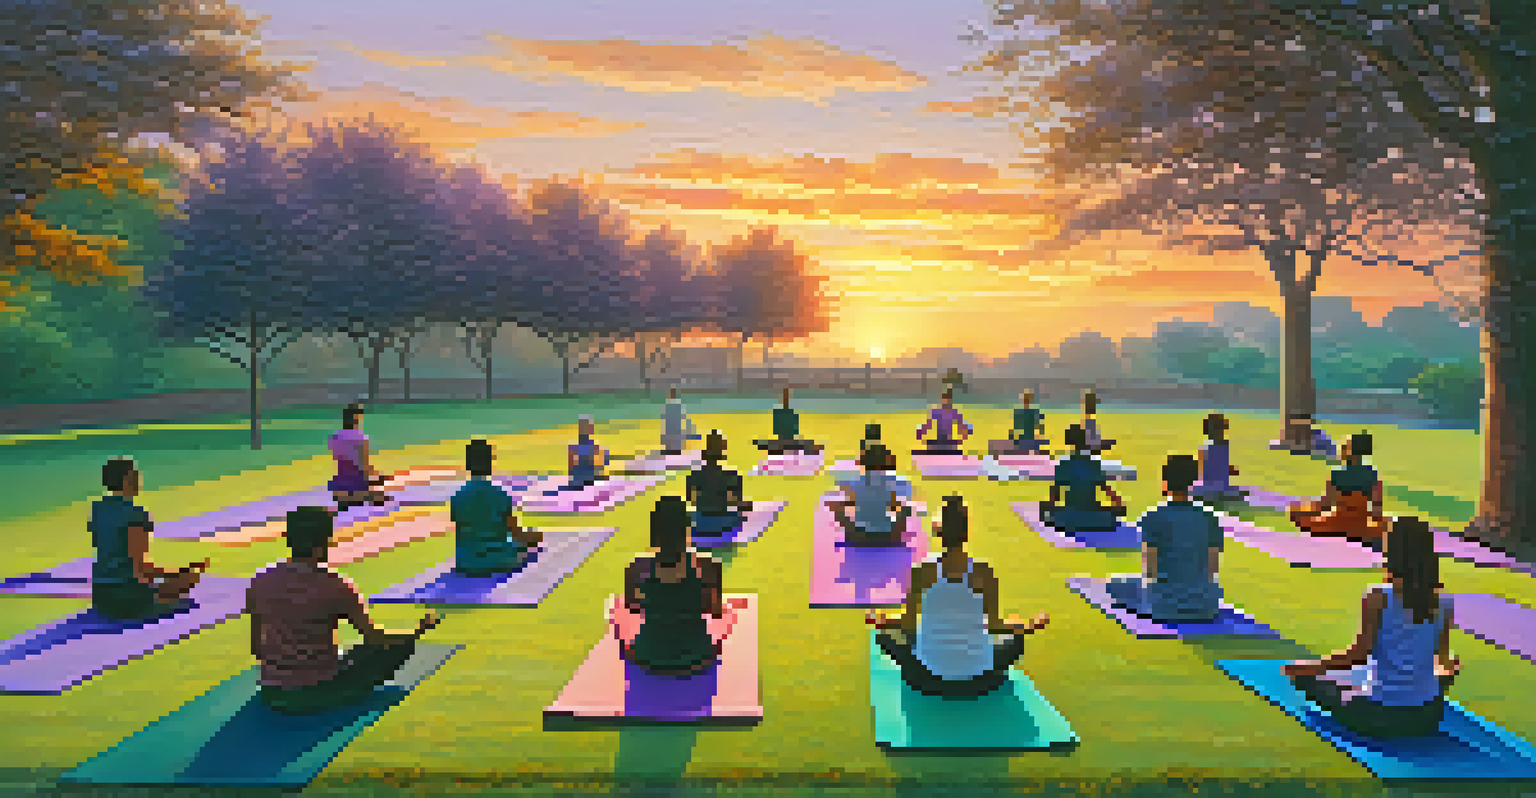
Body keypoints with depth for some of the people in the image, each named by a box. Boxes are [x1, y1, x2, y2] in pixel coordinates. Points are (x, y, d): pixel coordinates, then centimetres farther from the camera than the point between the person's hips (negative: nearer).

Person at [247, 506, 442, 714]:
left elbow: (256, 647, 8)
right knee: (400, 644, 7)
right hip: (322, 694, -6)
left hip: (274, 697, 6)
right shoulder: (335, 586, -16)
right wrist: (421, 628, 7)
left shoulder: (259, 582, -3)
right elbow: (375, 638, -9)